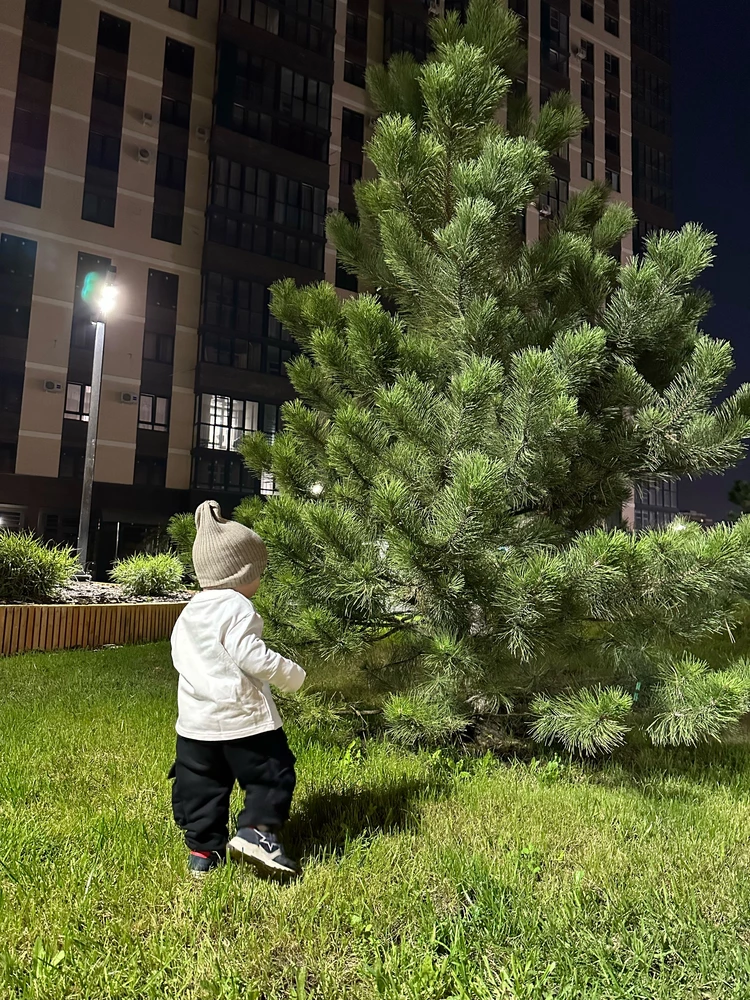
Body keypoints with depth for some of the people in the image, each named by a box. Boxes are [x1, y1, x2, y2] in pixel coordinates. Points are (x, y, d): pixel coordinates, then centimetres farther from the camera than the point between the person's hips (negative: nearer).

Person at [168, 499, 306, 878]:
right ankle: (256, 829, -7)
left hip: (195, 721, 7)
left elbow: (180, 659, 16)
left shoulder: (188, 613, 11)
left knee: (202, 786, 16)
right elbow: (252, 657, -21)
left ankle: (203, 849, 20)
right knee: (271, 775, 7)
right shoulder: (236, 608, -14)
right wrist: (293, 675, -8)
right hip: (243, 718, -7)